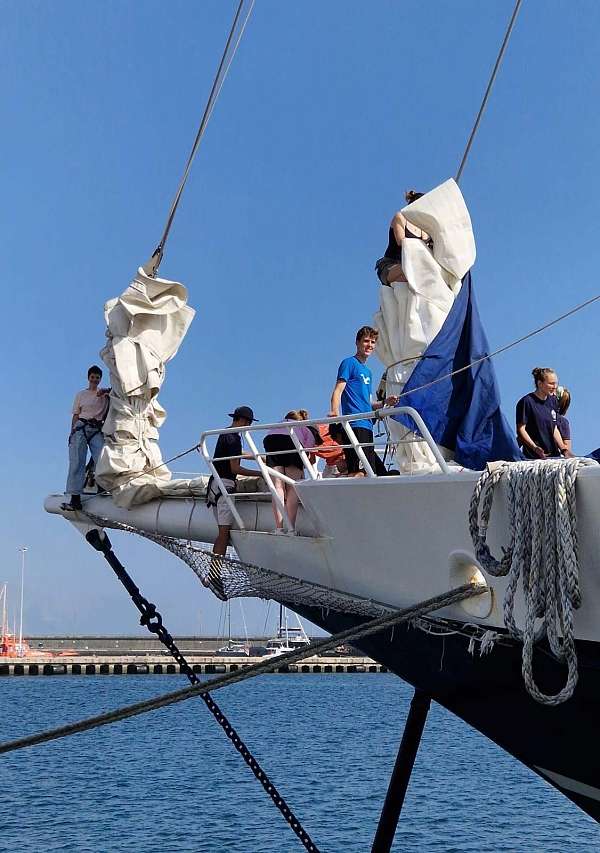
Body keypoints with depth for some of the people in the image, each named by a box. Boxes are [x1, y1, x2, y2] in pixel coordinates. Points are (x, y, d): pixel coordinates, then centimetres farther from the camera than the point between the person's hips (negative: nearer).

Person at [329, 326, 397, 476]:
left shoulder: (368, 372, 26)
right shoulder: (349, 363, 2)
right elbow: (338, 391, -11)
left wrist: (384, 402, 13)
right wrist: (335, 412, -29)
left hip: (367, 426, 10)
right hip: (355, 425, -10)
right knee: (357, 474, -21)